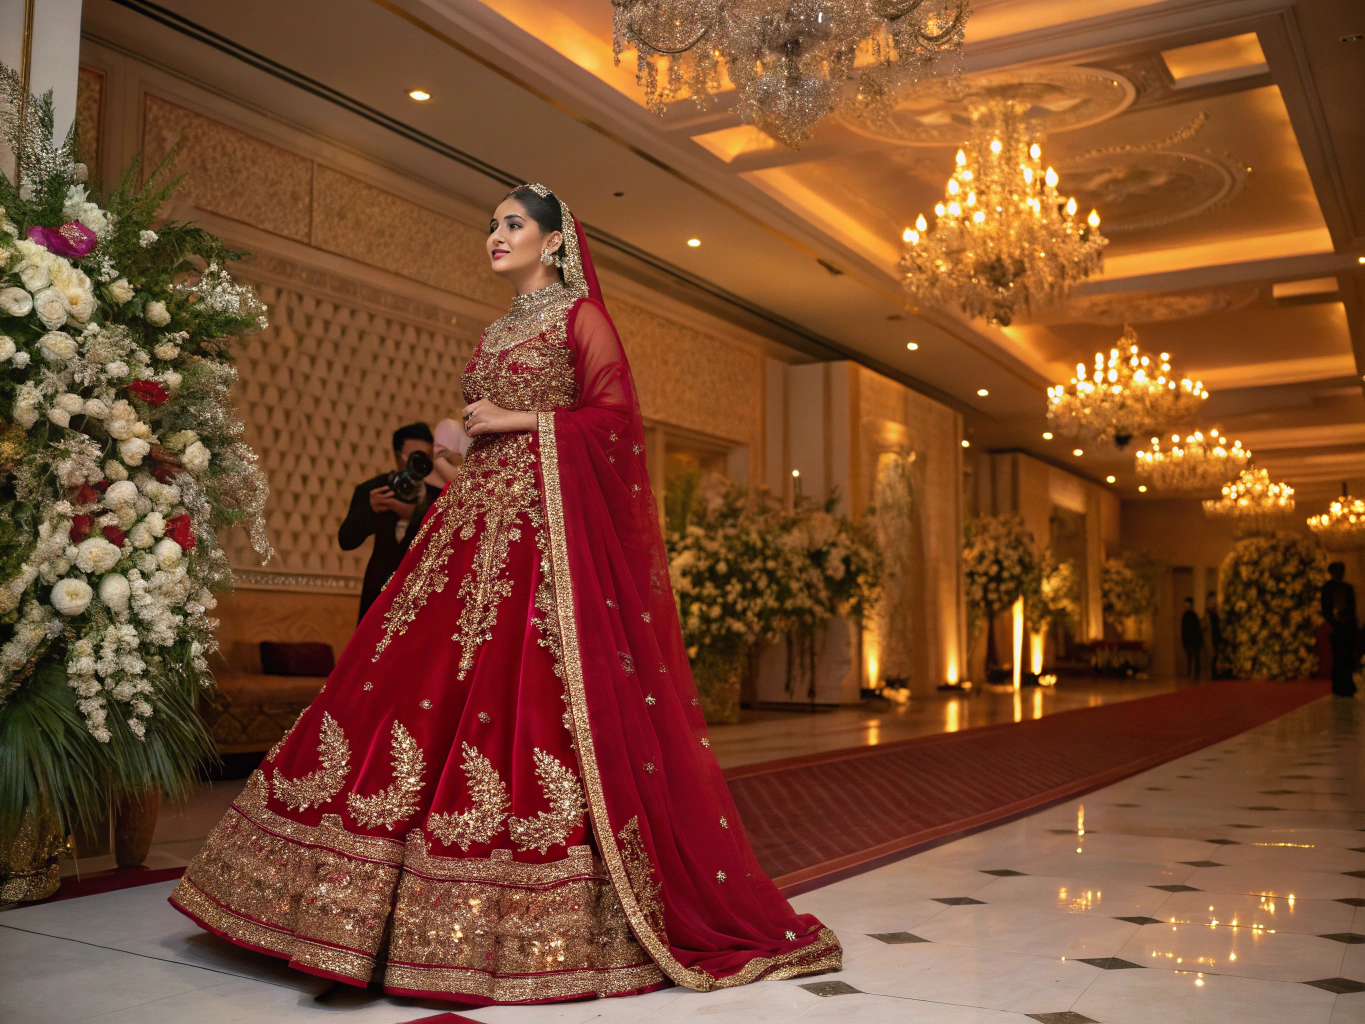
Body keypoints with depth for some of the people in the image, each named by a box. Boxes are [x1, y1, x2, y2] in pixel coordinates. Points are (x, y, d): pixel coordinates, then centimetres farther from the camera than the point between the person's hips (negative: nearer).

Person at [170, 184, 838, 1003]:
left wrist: (519, 420, -10)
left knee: (536, 688, -13)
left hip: (553, 520, -7)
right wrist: (465, 441, 8)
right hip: (482, 520, 7)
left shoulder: (581, 316, 3)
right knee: (427, 680, -2)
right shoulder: (498, 334, 24)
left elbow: (614, 418, -8)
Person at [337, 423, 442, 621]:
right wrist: (370, 509, -25)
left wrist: (414, 513, -32)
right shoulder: (373, 489, 0)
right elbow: (346, 540, -5)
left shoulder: (439, 492, -3)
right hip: (382, 588, 1)